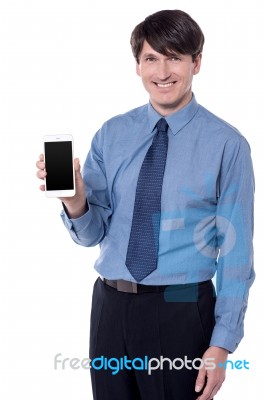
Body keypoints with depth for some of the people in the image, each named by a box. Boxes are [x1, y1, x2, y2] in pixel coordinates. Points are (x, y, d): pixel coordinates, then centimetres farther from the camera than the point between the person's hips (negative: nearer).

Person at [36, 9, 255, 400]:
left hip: (181, 310, -3)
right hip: (111, 305, 4)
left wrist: (222, 344, -10)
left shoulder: (227, 144, -8)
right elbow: (93, 233, 4)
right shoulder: (111, 135, 3)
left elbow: (236, 249, -7)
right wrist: (76, 203, -19)